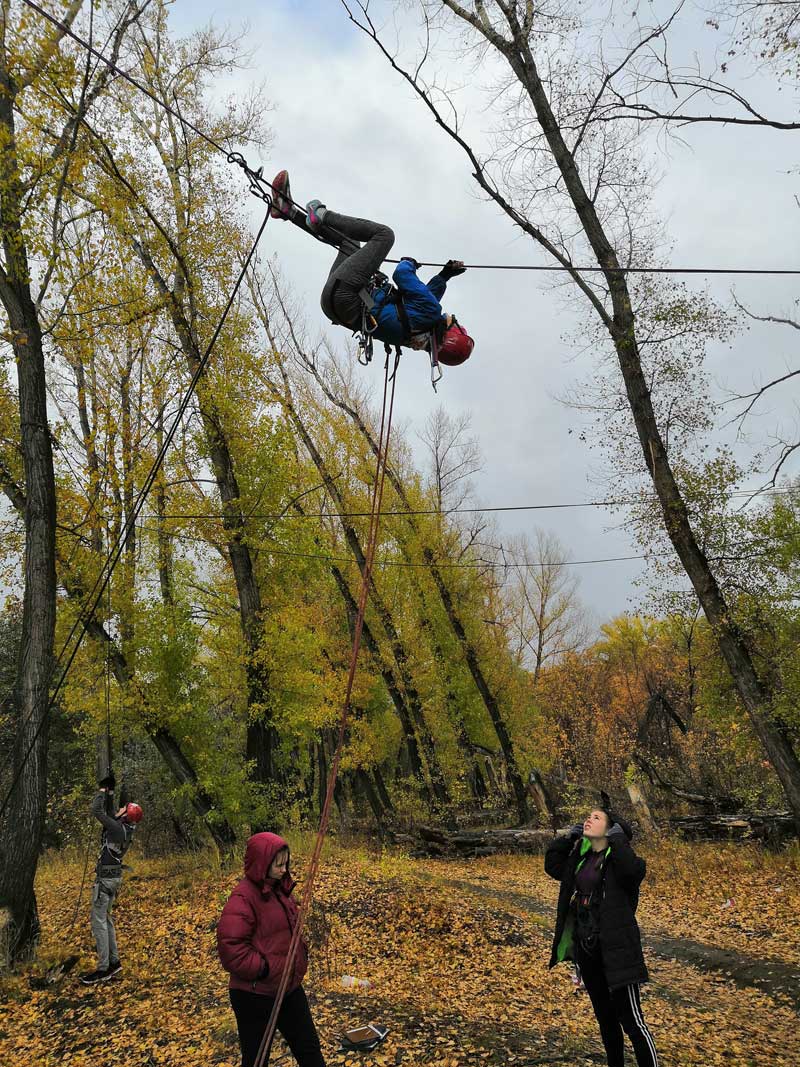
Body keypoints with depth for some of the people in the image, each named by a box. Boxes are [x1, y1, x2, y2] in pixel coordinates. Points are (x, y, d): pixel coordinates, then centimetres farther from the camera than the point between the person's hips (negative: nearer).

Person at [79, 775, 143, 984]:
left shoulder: (117, 828, -21)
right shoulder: (125, 828, 5)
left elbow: (96, 810, -21)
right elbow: (109, 812, 20)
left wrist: (103, 790, -10)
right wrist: (110, 792, 14)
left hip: (106, 879, -10)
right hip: (114, 877, 10)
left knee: (99, 922, -6)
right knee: (106, 920, 17)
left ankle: (103, 969, -5)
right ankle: (114, 961, 20)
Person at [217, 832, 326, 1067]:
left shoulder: (279, 889, 5)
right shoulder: (243, 898, -22)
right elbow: (230, 948, -27)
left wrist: (301, 953, 8)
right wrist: (265, 969, -22)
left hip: (290, 987, 8)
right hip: (255, 996, -8)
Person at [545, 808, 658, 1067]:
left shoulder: (618, 856, -10)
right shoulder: (580, 857, 9)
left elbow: (635, 870, -32)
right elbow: (552, 864, 21)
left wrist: (617, 840, -20)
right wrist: (568, 837, 11)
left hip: (616, 947, -7)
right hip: (585, 947, 7)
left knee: (631, 1019, -4)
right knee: (604, 1017, 19)